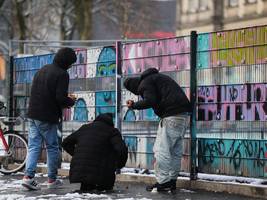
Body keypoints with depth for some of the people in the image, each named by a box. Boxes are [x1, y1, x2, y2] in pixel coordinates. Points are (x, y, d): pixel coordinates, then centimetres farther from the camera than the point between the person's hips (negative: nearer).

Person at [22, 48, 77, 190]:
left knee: (34, 146, 6)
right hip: (48, 118, -6)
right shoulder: (62, 74, -11)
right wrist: (71, 101, 3)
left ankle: (28, 176, -8)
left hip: (33, 115, 6)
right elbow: (61, 98, -20)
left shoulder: (42, 70, 14)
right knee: (52, 147, 7)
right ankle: (52, 179, 14)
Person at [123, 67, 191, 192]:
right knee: (175, 150, 13)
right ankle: (172, 181, 16)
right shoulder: (156, 77, 29)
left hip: (172, 116, -10)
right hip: (185, 114, 10)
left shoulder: (145, 83, -1)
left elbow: (150, 101, -16)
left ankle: (163, 182, -6)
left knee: (161, 149, -5)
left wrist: (134, 105, -4)